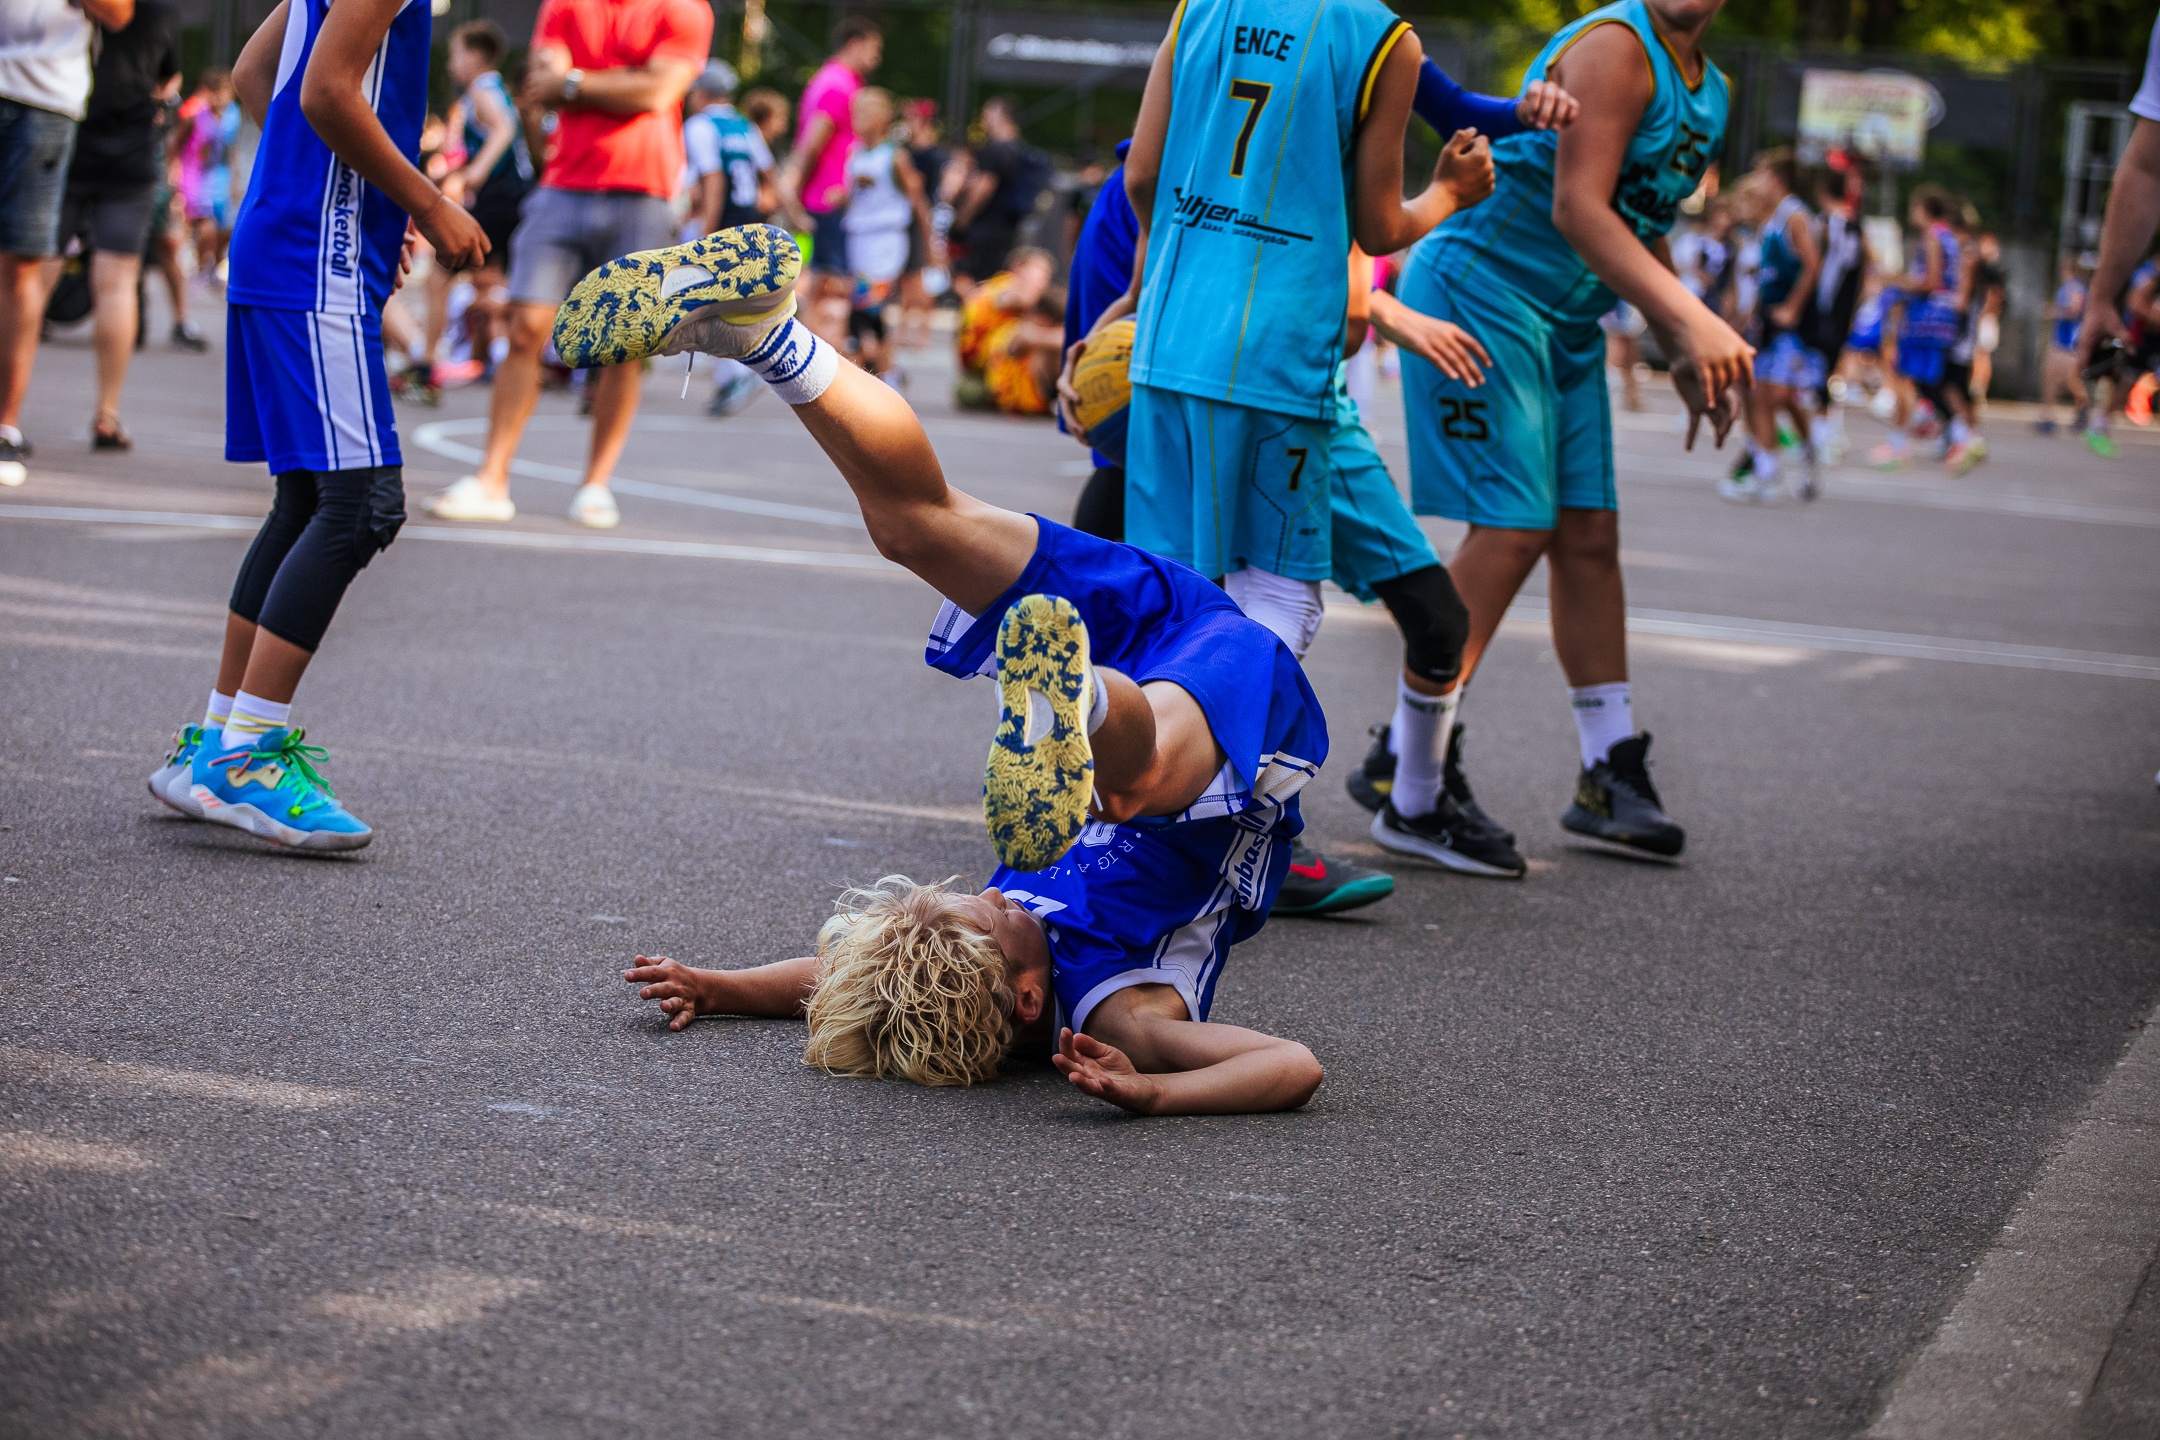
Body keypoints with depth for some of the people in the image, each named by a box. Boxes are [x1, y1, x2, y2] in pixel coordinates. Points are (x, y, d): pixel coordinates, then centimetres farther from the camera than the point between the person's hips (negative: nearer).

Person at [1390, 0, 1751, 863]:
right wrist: (1693, 321, -32)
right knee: (1511, 531, -14)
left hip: (1565, 323, 9)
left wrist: (1683, 359, 19)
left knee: (1589, 534, 7)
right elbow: (1577, 208, -26)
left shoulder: (1708, 93, 13)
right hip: (1478, 290, -9)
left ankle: (1611, 779, 15)